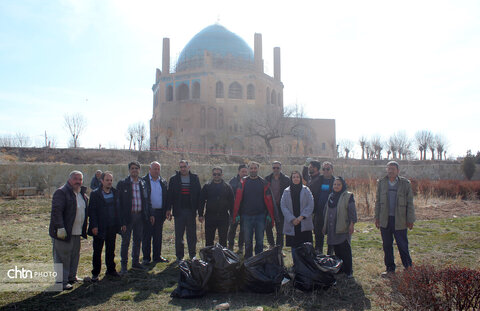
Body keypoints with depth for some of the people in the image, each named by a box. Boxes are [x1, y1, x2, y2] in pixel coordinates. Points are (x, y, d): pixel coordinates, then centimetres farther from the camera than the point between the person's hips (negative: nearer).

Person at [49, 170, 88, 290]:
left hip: (77, 232, 8)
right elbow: (56, 211, -20)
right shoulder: (61, 192, -13)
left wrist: (84, 229, 19)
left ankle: (71, 277, 31)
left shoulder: (82, 193, 14)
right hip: (63, 232, -8)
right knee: (62, 257, 0)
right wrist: (60, 228, -26)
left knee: (75, 255, 17)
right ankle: (61, 281, 9)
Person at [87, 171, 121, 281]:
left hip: (112, 227, 4)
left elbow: (117, 208, 8)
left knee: (111, 250, 14)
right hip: (99, 228, -4)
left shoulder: (115, 193, 6)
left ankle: (111, 269, 27)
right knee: (97, 251, 6)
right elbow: (92, 211, -8)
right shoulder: (95, 194, -6)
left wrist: (118, 224, 3)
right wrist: (94, 226, -14)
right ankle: (95, 273, 18)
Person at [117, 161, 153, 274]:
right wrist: (122, 220, -13)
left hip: (140, 215, 4)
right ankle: (124, 265, 15)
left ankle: (135, 262, 27)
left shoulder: (143, 183, 8)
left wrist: (149, 214, 7)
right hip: (128, 216, -4)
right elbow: (119, 202, -7)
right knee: (125, 241, 3)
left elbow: (147, 200, 14)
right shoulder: (122, 184, -5)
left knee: (138, 240, 13)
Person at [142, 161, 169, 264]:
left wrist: (167, 211, 4)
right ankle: (146, 258, 13)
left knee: (158, 236, 10)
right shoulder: (144, 181, -2)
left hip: (160, 212, 4)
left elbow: (166, 197, 13)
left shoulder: (163, 182, 12)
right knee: (147, 236, 3)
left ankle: (157, 256, 21)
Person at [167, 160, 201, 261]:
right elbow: (169, 195, 2)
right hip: (178, 211, 0)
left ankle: (192, 255, 21)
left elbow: (199, 194, 5)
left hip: (191, 211, 1)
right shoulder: (173, 179, 4)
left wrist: (199, 209, 0)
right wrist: (168, 209, -5)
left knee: (192, 234, 8)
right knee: (179, 235, 7)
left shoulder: (195, 178, 6)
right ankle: (179, 256, 18)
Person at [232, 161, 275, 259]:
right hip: (246, 216, 0)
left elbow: (268, 200, 1)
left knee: (259, 240, 8)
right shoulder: (243, 182, 3)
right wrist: (236, 215, -8)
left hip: (260, 215, 0)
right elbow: (238, 199, -2)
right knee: (247, 241, 8)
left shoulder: (263, 183, 4)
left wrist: (270, 215, -5)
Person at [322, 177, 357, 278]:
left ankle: (348, 271, 6)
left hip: (343, 228, -6)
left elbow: (352, 211, -8)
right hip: (332, 228, 6)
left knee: (345, 250, -4)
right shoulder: (331, 196, 14)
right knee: (336, 250, 11)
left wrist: (352, 224, -14)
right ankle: (339, 269, 22)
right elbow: (327, 211, 20)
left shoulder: (348, 196, -4)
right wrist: (325, 226, 20)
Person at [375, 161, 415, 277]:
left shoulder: (405, 183, 0)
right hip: (385, 220, 3)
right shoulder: (381, 183, 7)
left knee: (402, 245, 3)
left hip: (399, 220, -2)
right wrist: (377, 218, 7)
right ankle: (390, 269, 22)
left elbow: (410, 203, 2)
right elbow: (378, 201, 11)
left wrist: (410, 220, -1)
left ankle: (408, 267, 23)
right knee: (387, 246, 9)